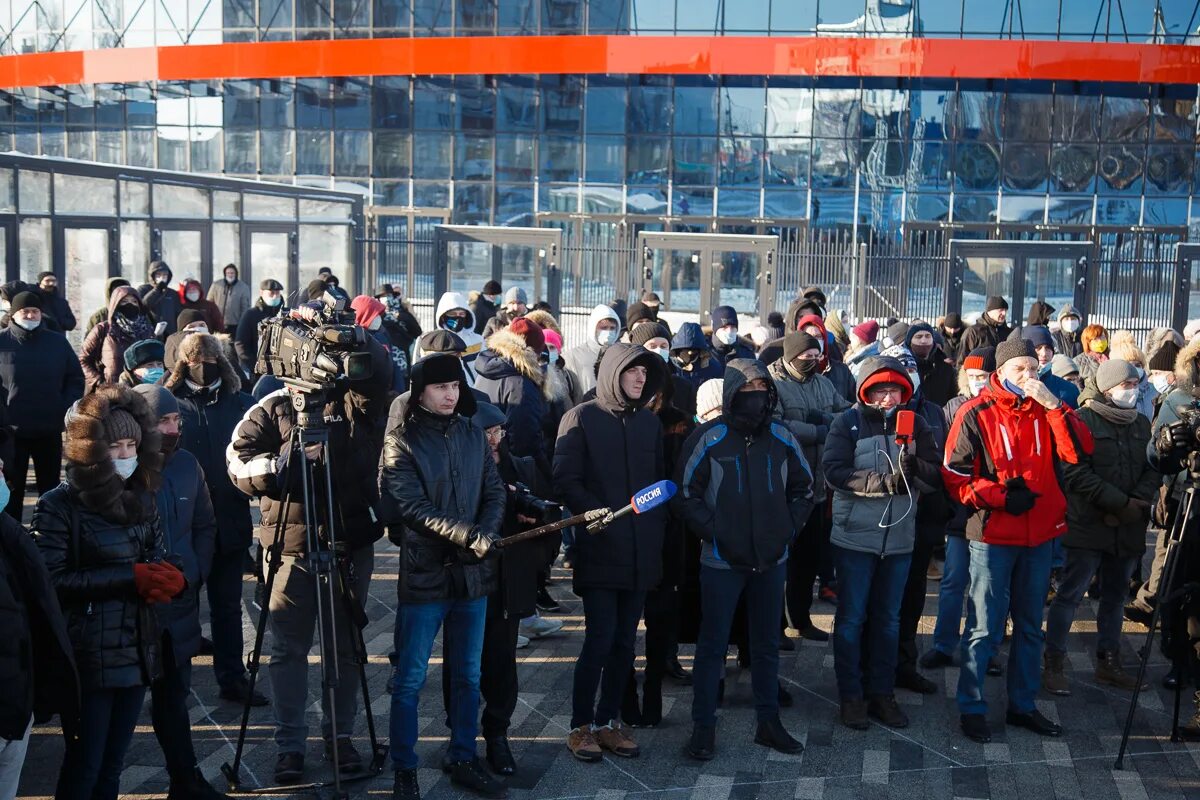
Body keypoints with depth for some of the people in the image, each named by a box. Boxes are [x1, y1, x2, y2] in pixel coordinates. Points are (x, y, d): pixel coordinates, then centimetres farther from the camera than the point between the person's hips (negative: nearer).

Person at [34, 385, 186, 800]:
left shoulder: (141, 498, 8)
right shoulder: (59, 506, -9)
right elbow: (52, 581, -14)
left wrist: (163, 580, -7)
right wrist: (129, 578, -18)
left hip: (138, 651, 5)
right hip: (88, 656, -5)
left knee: (112, 764, 13)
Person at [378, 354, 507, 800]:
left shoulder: (473, 433, 8)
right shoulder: (402, 440, -6)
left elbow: (494, 491, 7)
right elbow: (413, 506, -15)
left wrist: (486, 534, -13)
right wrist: (469, 535, -24)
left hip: (473, 571, 5)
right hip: (424, 572, -4)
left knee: (468, 675, 13)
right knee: (410, 679, 2)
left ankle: (463, 760, 27)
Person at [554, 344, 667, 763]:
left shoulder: (650, 423, 13)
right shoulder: (582, 418, -2)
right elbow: (566, 480, -7)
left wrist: (655, 525, 4)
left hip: (640, 551, 5)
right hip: (599, 550, -5)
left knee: (625, 640, 8)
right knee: (600, 639, -6)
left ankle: (608, 721, 20)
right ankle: (581, 725, 9)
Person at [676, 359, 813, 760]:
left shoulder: (782, 437, 1)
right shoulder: (709, 438, -10)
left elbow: (803, 489, 12)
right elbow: (687, 496, -7)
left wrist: (789, 530, 1)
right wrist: (716, 534, -13)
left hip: (771, 560, 4)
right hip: (722, 561, -4)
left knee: (767, 644, 14)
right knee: (712, 645, 4)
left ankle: (768, 722, 27)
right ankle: (703, 727, 14)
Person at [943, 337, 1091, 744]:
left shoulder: (1045, 411, 5)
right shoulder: (976, 414, -7)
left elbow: (1078, 451, -9)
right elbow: (955, 475, -9)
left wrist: (1053, 404, -16)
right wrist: (1000, 496, -16)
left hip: (1040, 536, 5)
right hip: (993, 536, -5)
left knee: (1030, 626, 15)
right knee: (986, 628, 0)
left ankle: (1022, 705, 28)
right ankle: (971, 708, 13)